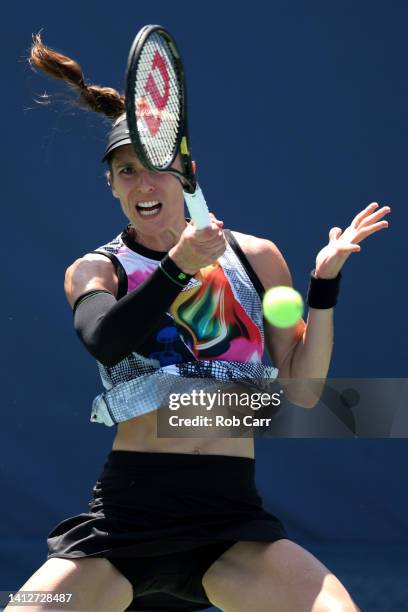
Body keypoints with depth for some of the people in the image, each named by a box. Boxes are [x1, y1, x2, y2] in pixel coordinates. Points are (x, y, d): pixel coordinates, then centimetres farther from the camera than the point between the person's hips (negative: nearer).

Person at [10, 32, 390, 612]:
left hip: (231, 522, 1)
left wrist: (325, 281, 0)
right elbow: (106, 340, -16)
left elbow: (302, 389, 10)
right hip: (125, 517, 0)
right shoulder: (94, 270, 7)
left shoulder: (255, 257, 12)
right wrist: (177, 266, -28)